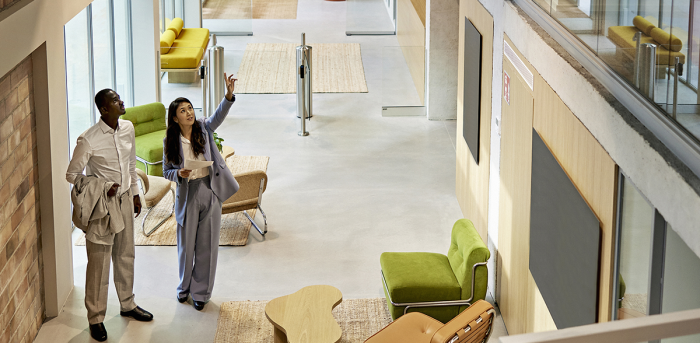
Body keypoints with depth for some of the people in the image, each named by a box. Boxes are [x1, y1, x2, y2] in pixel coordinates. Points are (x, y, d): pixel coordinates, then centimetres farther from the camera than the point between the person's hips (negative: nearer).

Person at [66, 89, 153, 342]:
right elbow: (72, 174, -13)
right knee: (99, 262, 2)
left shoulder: (127, 128, -2)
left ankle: (127, 304, 38)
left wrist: (135, 193, 17)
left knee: (125, 255, 20)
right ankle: (96, 318, 14)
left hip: (124, 199, 6)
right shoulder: (88, 140, -22)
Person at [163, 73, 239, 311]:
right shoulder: (170, 142, -4)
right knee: (186, 244, 12)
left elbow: (219, 116, -23)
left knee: (207, 244, 7)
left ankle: (201, 291, 21)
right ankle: (185, 286, 35)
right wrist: (179, 174, -20)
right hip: (187, 194, 0)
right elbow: (167, 172, 3)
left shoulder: (204, 128, -4)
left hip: (210, 191, 0)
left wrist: (229, 95, -41)